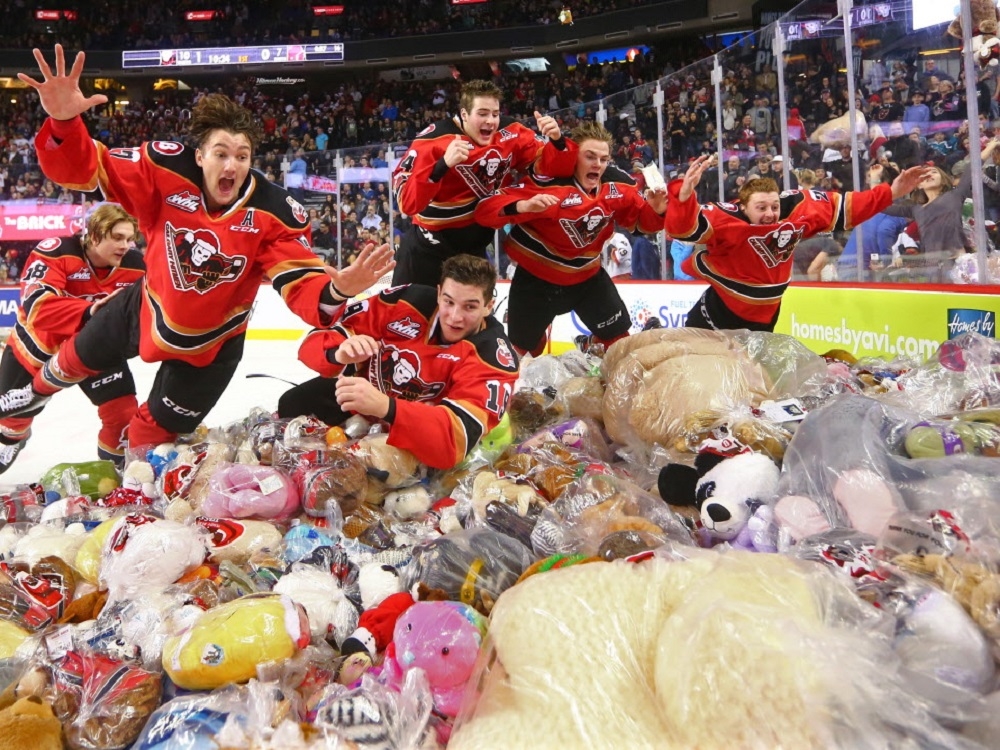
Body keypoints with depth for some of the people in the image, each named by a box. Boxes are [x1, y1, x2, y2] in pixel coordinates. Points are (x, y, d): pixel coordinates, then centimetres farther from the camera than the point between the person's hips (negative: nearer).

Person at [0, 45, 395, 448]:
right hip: (146, 308, 3)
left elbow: (300, 282, -33)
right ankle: (41, 388, 67)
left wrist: (335, 289, -55)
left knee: (157, 430, 14)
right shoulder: (165, 172, -26)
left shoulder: (273, 214, -29)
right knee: (78, 358, 31)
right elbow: (83, 168, -22)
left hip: (211, 342, -2)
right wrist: (64, 121, -43)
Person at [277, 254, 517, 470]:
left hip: (413, 437, -2)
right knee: (292, 406, -13)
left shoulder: (494, 357, -29)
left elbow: (460, 434, -43)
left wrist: (386, 408, -56)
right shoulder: (409, 300, -21)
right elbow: (320, 335, -16)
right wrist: (339, 353, -41)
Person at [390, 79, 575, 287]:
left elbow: (554, 167, -4)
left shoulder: (510, 135, -8)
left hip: (474, 245, 4)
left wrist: (556, 140, -24)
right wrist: (443, 164, -38)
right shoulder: (434, 141, -20)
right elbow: (407, 203, -26)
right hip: (427, 246, -3)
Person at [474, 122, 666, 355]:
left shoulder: (616, 184, -11)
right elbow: (485, 210, -31)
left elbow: (641, 220, 5)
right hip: (536, 277, -4)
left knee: (618, 337, 9)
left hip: (586, 275, 4)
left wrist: (655, 210, -19)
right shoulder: (548, 181, -28)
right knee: (523, 347, 12)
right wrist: (524, 206, -50)